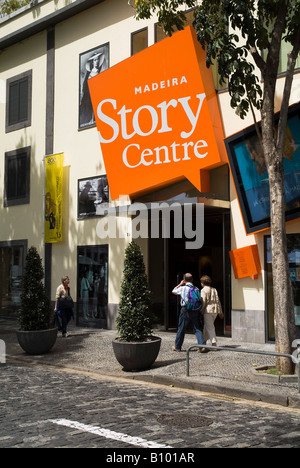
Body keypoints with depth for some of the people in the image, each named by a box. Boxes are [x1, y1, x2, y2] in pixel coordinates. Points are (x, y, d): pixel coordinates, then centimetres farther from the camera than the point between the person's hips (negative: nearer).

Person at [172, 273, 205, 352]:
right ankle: (202, 345, -9)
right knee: (198, 329, 4)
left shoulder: (182, 288, -4)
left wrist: (180, 284, 23)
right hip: (195, 310, 2)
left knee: (181, 329, 9)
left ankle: (177, 347, 21)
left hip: (185, 310, -2)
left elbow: (173, 291, 15)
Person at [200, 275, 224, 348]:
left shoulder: (203, 290, -8)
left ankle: (214, 343, -11)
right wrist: (220, 312, 15)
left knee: (210, 327, -5)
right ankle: (204, 340, 27)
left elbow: (203, 302, -14)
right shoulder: (214, 289, 13)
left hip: (208, 310, -7)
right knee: (206, 326, 19)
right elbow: (218, 301, 12)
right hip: (215, 311, 7)